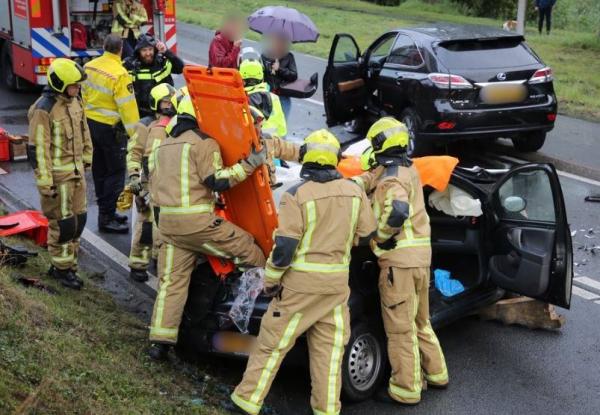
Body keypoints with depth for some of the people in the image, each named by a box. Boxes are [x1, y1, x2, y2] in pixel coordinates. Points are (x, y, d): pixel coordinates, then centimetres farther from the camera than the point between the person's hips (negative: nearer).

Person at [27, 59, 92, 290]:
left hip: (76, 171, 8)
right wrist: (45, 182, -20)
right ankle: (62, 268, 15)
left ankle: (67, 262, 29)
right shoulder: (44, 110, -20)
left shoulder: (74, 101, 4)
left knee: (79, 218, 14)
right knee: (63, 223, 0)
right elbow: (37, 148, -20)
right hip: (58, 175, -8)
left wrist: (86, 157, 23)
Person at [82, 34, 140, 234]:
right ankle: (106, 218, 0)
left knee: (100, 170, 17)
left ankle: (105, 211, 27)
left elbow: (84, 94, 11)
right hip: (110, 127, -8)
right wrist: (135, 133, -17)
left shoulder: (90, 66, 2)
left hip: (91, 122, 8)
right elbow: (127, 105, -22)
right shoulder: (119, 74, -22)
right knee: (116, 172, 0)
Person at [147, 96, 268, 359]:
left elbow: (154, 186, 23)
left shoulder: (164, 146, 21)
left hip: (166, 221, 8)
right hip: (196, 221, -8)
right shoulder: (204, 143, -5)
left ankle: (159, 342, 7)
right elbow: (217, 181, -13)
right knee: (246, 248, 5)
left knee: (171, 281, 8)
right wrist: (249, 164, -12)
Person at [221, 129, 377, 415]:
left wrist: (271, 280, -3)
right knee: (328, 348, 10)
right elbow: (366, 236, 9)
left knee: (273, 341, 5)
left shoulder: (296, 195, -13)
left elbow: (284, 245, -14)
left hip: (301, 282, -4)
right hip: (338, 282, 4)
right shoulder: (354, 192, 1)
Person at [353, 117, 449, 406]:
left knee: (400, 327, -1)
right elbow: (371, 179, 16)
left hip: (399, 259, -9)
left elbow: (397, 211, -31)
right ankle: (435, 374, 31)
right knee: (419, 321, 22)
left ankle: (406, 390, 5)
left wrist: (379, 238, -17)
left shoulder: (391, 178, -13)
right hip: (420, 257, 9)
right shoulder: (408, 169, 15)